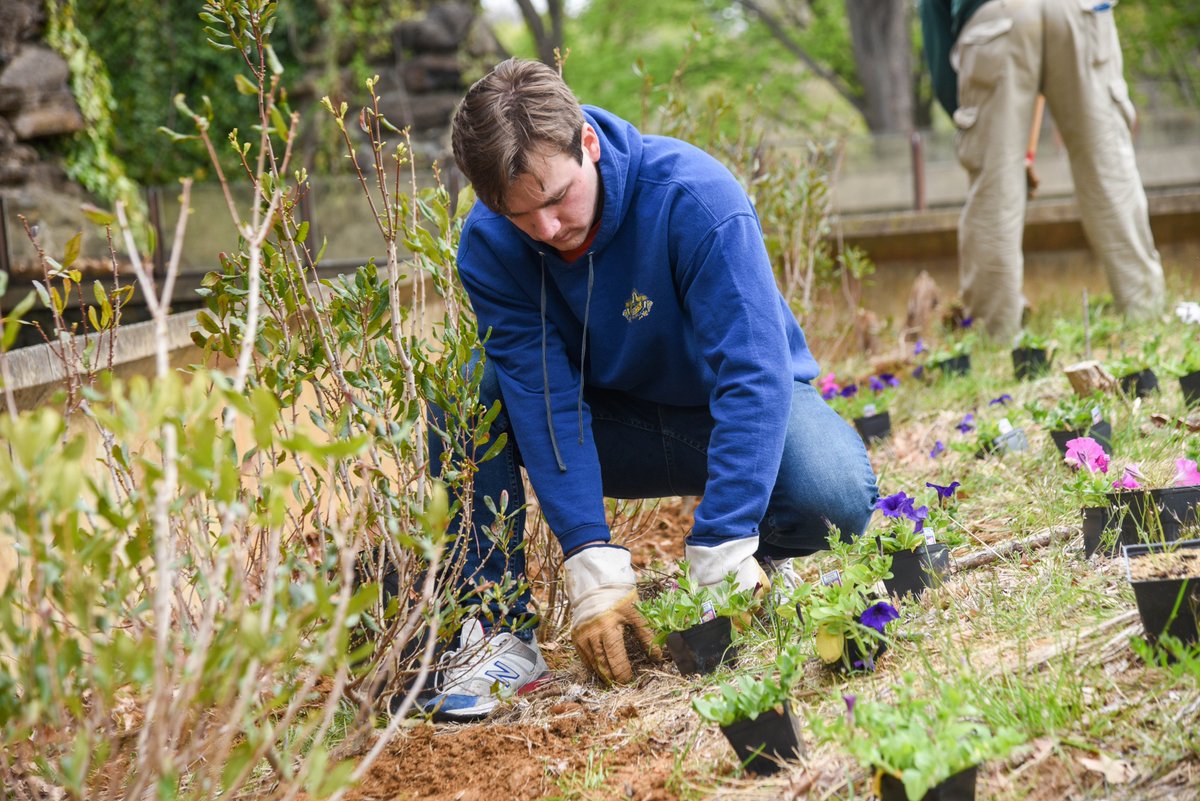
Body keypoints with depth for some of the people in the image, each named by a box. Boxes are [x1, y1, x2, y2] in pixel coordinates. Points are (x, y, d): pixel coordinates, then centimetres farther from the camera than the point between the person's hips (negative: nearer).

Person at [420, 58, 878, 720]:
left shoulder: (694, 196, -30)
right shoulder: (489, 246, -20)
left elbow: (754, 375, -33)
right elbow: (546, 401, -23)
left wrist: (719, 561, -38)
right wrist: (594, 567, -33)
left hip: (732, 411, -2)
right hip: (615, 417, 3)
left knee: (834, 494, -35)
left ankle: (757, 562, 1)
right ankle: (497, 629, -15)